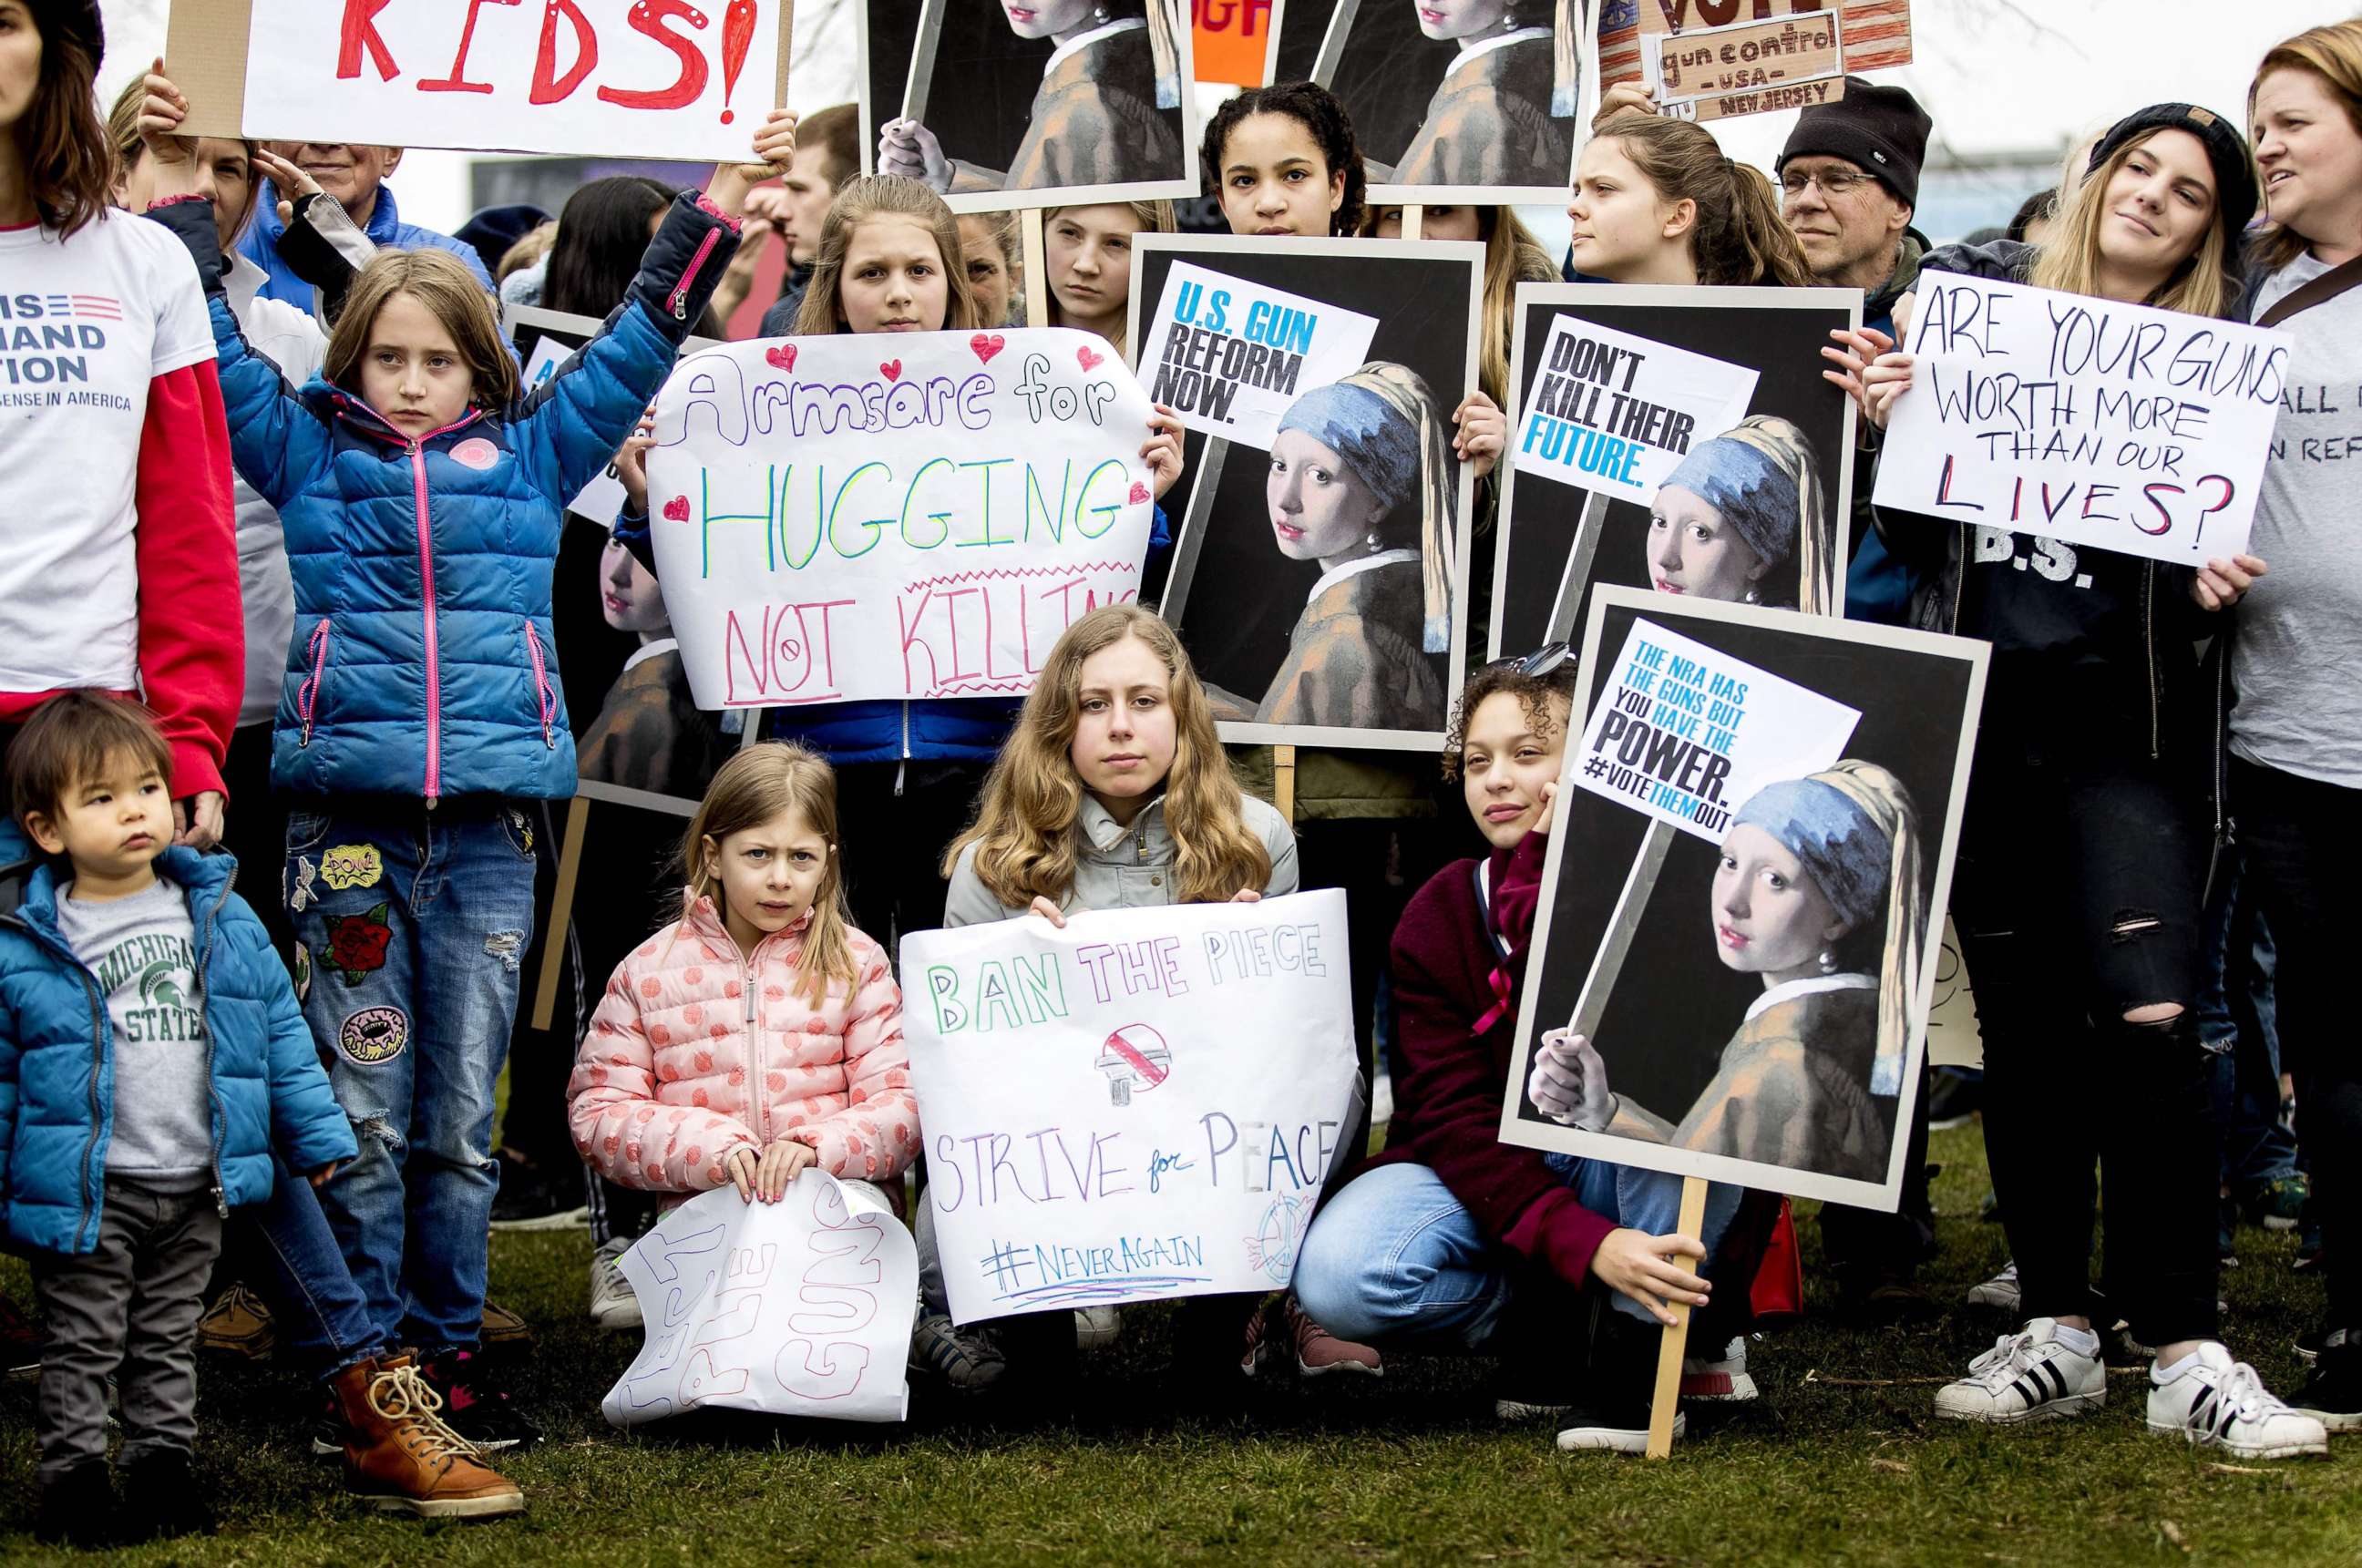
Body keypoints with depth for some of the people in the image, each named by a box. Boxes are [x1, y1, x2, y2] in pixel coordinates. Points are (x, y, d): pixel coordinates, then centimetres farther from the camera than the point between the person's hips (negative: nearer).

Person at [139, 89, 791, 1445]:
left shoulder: (531, 456, 14)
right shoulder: (311, 454, 11)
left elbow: (639, 344, 18)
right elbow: (215, 351, 13)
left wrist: (722, 203, 17)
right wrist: (180, 196, 9)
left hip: (488, 823, 1)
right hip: (348, 812, -1)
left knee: (462, 1118, 4)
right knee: (363, 1109, -1)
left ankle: (453, 1350, 12)